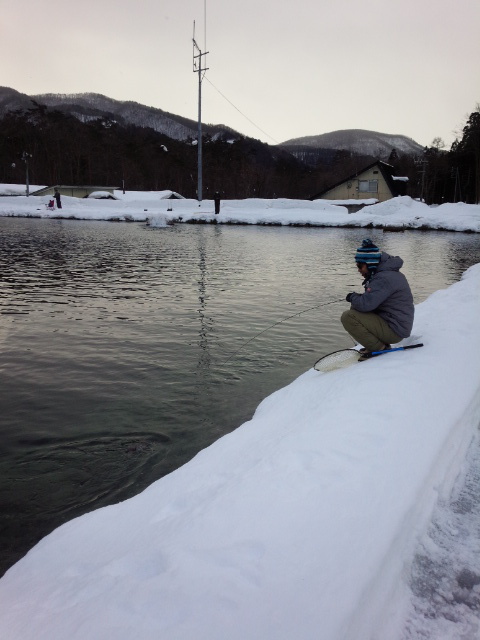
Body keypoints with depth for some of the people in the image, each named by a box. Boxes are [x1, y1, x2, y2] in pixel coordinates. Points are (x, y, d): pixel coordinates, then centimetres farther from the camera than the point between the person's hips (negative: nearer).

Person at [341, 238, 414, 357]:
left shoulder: (384, 278, -21)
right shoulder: (389, 272, 12)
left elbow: (365, 304, -29)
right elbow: (371, 299, 19)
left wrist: (352, 297, -8)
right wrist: (357, 297, 0)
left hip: (394, 331, -10)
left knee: (348, 317, -18)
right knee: (355, 309, 17)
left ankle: (378, 347, -7)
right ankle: (382, 344, 12)